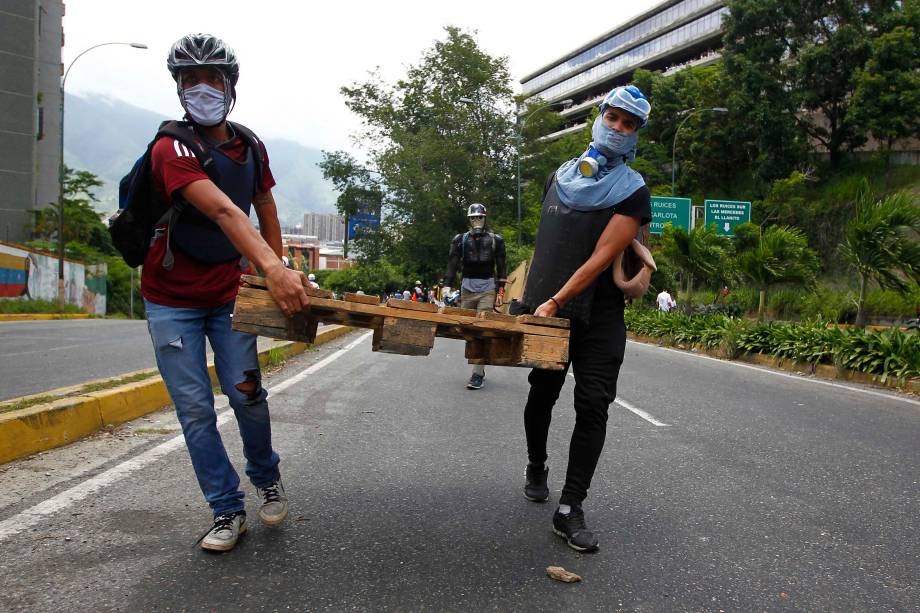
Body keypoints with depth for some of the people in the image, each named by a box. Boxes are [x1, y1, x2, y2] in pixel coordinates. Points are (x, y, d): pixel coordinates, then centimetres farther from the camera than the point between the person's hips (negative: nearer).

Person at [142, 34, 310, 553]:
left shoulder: (250, 147, 0)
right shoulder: (171, 148, -20)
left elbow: (266, 210, 11)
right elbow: (223, 212, -36)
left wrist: (281, 275, 3)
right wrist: (271, 268, -49)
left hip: (228, 294, 3)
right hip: (173, 300, -3)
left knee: (247, 393, -3)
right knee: (196, 408, -2)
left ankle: (267, 478, 24)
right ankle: (229, 511, 10)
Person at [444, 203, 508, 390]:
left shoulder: (495, 240, 4)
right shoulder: (460, 240, 7)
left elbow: (501, 267, 5)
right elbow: (452, 264, 1)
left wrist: (500, 291, -2)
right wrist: (447, 286, -12)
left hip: (487, 290, -2)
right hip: (467, 289, 3)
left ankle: (477, 374, -12)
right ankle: (479, 366, 20)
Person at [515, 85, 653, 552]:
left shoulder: (632, 191, -6)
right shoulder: (560, 177, 8)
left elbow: (601, 258, -15)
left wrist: (556, 301, -21)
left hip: (599, 316, -3)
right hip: (546, 306, 4)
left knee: (593, 405, -8)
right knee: (542, 393, 14)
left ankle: (570, 510, -2)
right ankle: (536, 466, 40)